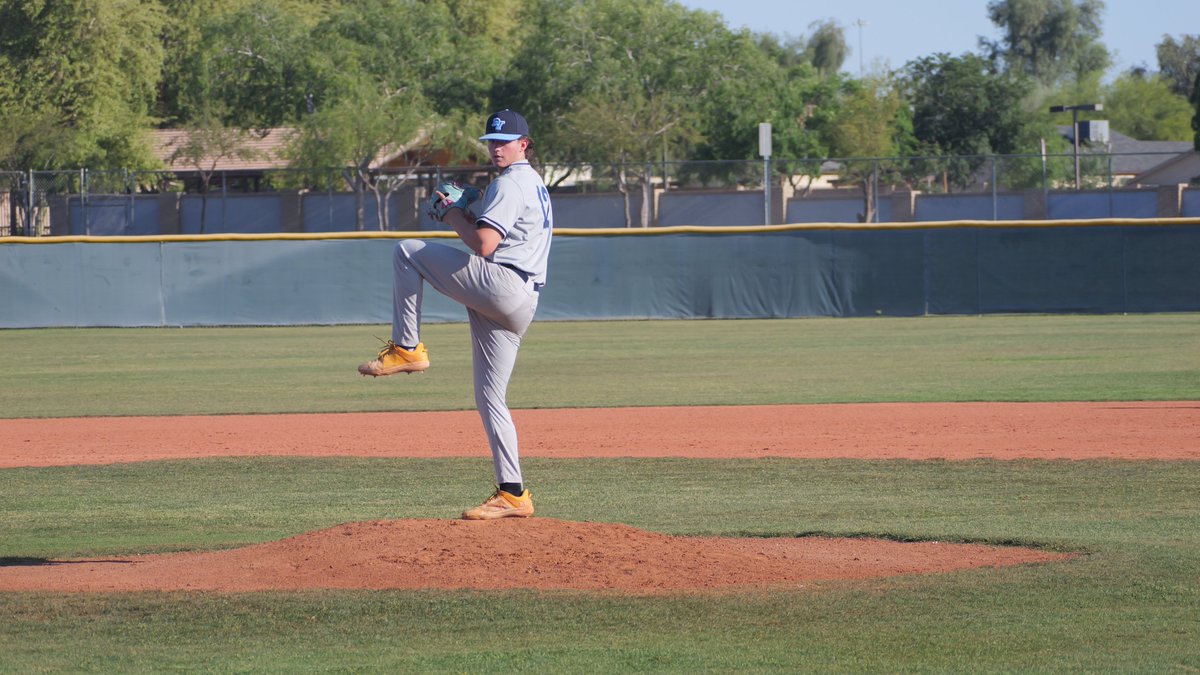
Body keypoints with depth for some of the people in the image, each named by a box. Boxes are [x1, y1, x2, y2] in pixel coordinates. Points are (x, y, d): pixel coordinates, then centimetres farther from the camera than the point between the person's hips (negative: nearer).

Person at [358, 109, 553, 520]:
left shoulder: (510, 184, -6)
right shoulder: (535, 185, 26)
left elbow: (484, 245, -18)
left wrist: (456, 221, -1)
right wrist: (470, 219, 19)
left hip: (499, 284, -10)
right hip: (518, 306, 10)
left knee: (407, 252, -2)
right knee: (489, 397, 10)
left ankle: (406, 348, -3)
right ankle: (512, 494, 5)